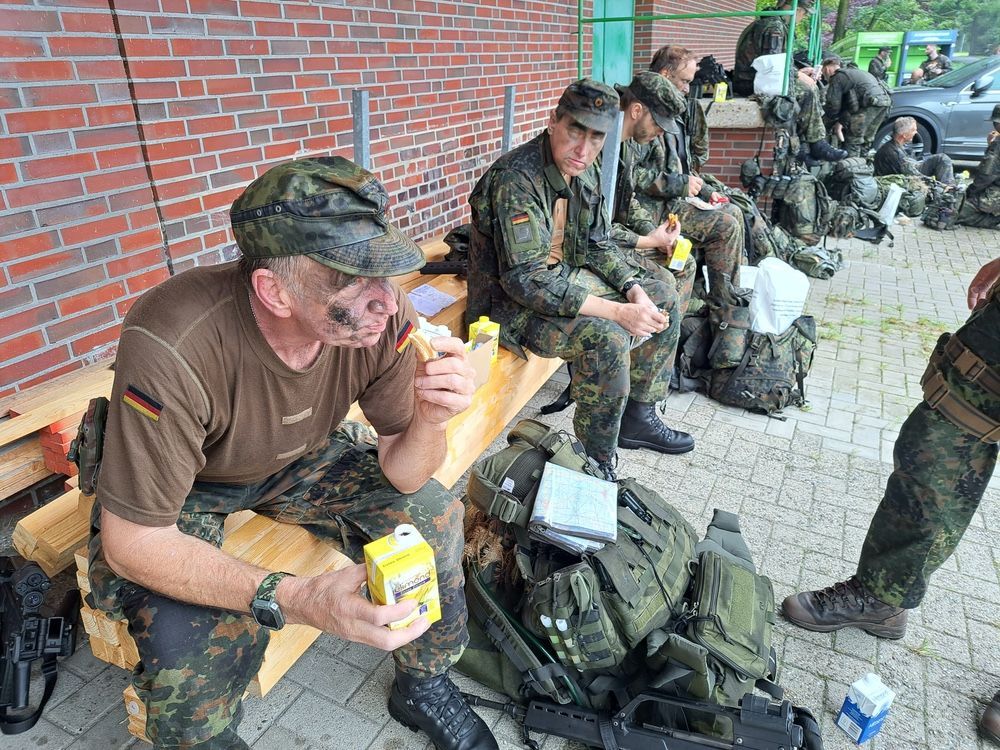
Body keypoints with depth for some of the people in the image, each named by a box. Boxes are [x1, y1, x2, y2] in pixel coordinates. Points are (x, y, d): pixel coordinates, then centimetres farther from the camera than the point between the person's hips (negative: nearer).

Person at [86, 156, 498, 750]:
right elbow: (132, 543, -31)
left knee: (432, 514, -11)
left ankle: (424, 687, 17)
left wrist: (430, 421, -39)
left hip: (298, 458, 4)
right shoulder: (173, 348, -39)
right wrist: (297, 600, -43)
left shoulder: (383, 316, -26)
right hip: (179, 485, -3)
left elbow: (401, 474, -16)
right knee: (193, 646, -27)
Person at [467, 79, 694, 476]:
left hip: (566, 276, 9)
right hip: (513, 301, -9)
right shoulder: (516, 180, -26)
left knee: (663, 298, 8)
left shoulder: (584, 172, 2)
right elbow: (526, 280, -32)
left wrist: (634, 290, -6)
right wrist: (619, 311, -31)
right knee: (605, 338, -32)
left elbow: (598, 244, 12)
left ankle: (637, 417, 18)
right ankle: (598, 464, -11)